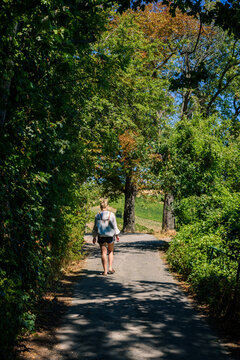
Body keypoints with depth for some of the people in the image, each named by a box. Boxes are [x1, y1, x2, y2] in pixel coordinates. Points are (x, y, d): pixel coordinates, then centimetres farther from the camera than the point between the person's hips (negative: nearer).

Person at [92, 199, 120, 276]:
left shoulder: (97, 216, -4)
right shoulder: (111, 214, -7)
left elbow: (95, 227, 1)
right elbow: (114, 226, -3)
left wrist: (94, 237, 12)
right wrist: (117, 235, 8)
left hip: (101, 236, 1)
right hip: (110, 235, 0)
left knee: (103, 253, 6)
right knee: (110, 252, 17)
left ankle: (105, 270, 5)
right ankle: (110, 268, 9)